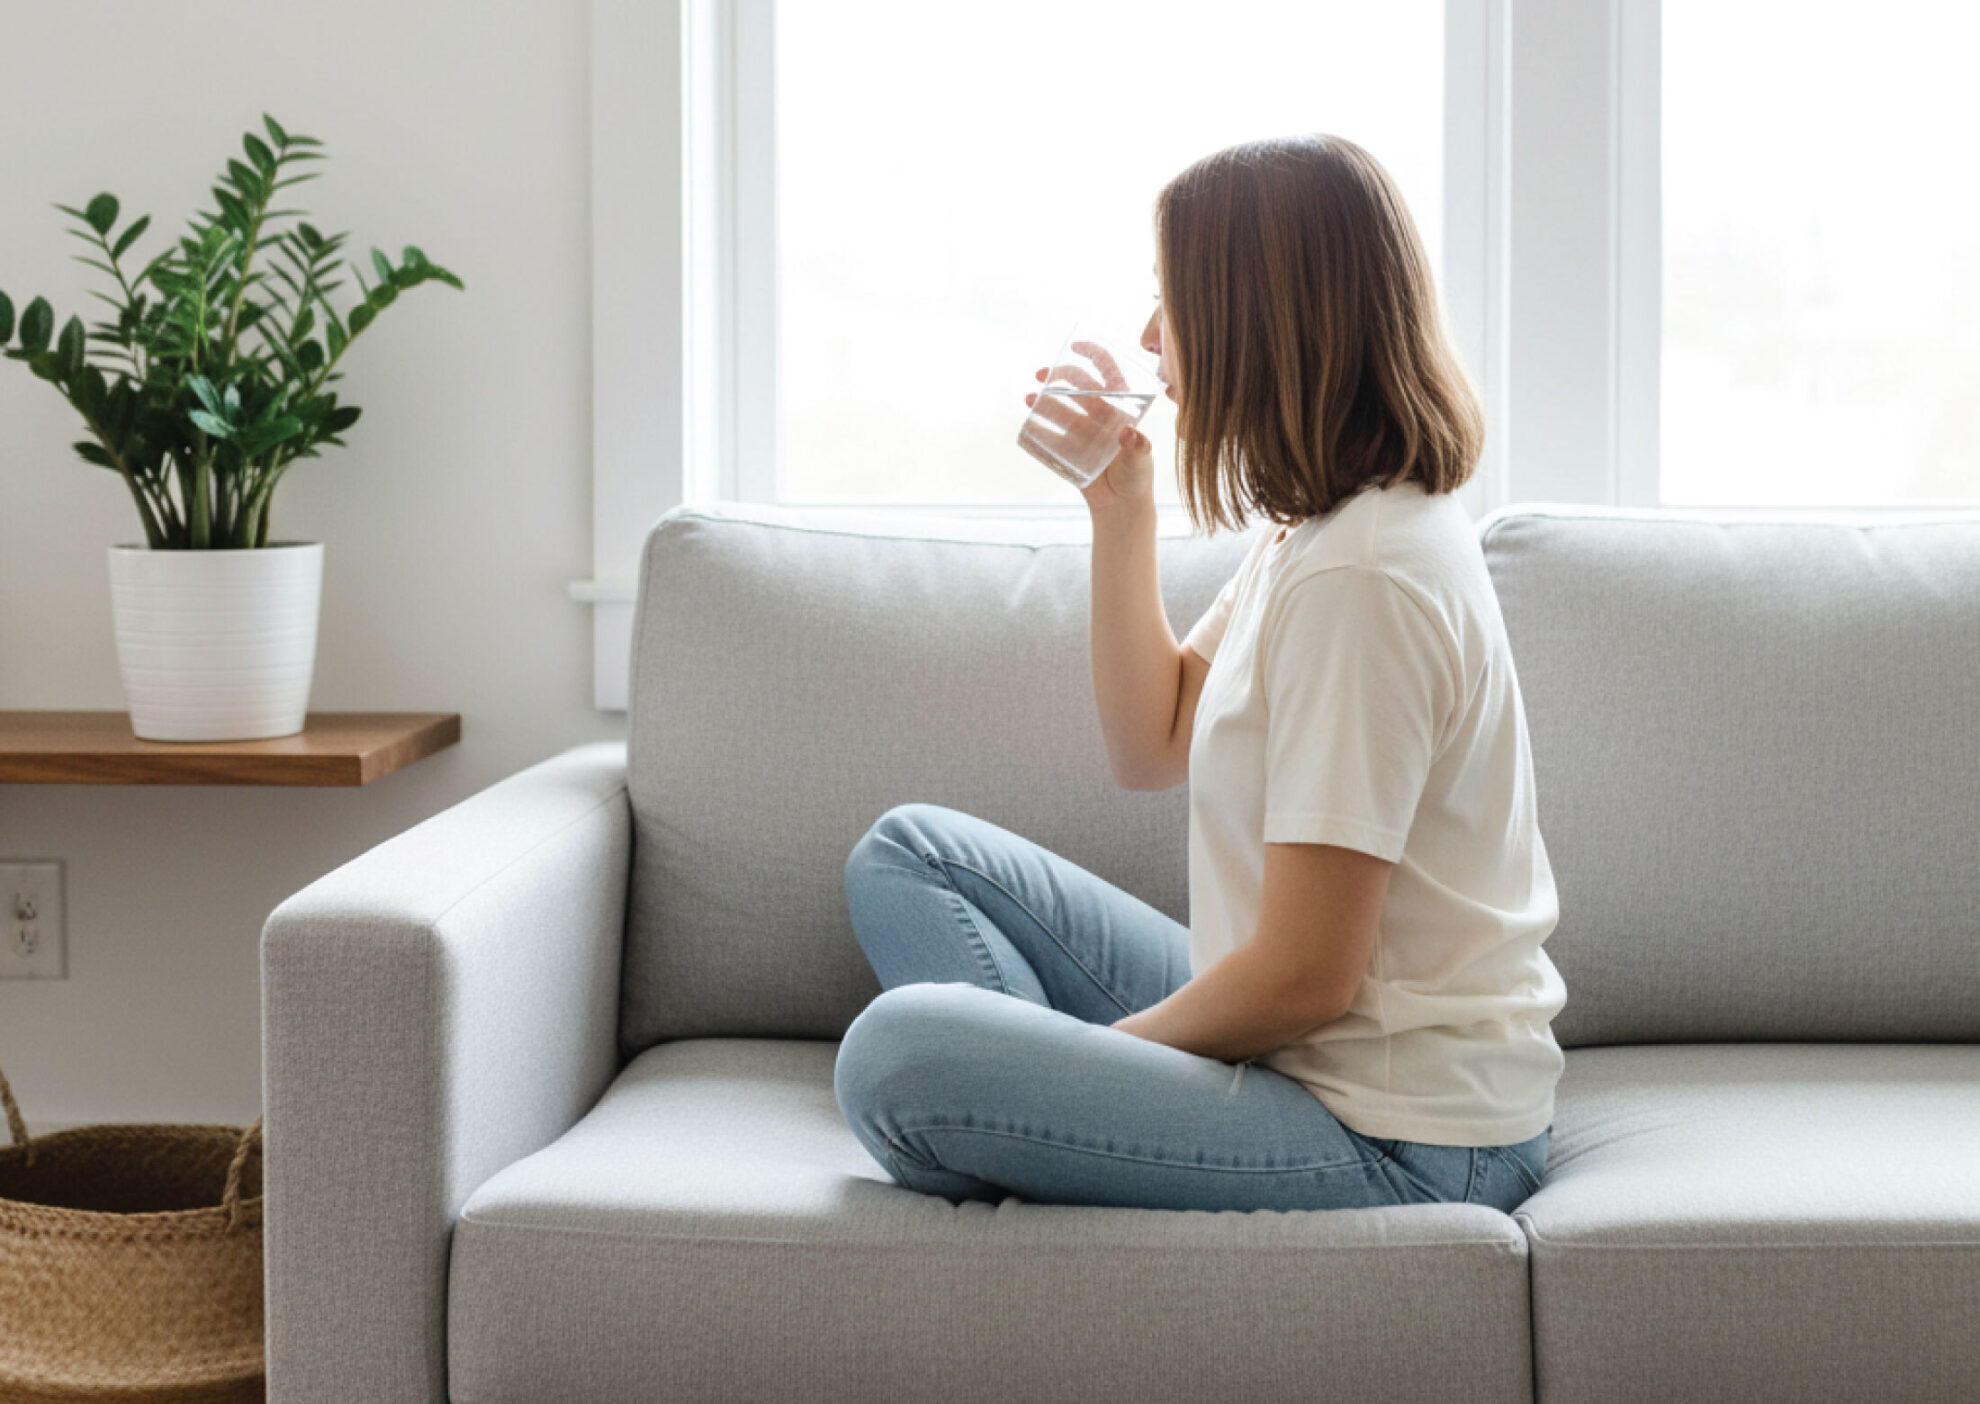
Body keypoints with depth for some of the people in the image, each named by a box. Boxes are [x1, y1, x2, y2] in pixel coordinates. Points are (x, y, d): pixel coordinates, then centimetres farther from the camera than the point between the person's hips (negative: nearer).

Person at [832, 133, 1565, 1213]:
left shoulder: (1362, 578, -24)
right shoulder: (1316, 526, 8)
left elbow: (1304, 974, -24)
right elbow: (1154, 747, 19)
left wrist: (1111, 1044, -6)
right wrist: (1120, 507, 9)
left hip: (1394, 1135, -10)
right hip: (1309, 1052, 10)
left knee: (898, 1054, -27)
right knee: (907, 855, 15)